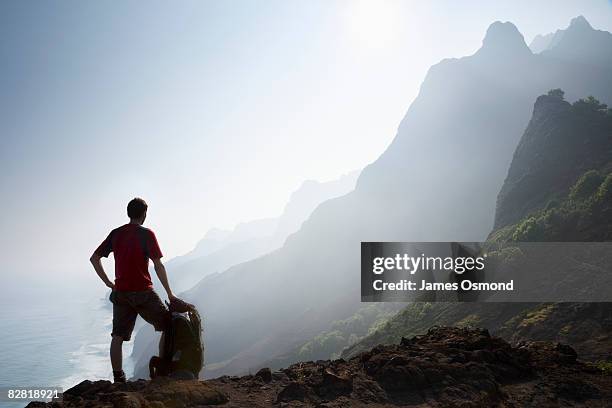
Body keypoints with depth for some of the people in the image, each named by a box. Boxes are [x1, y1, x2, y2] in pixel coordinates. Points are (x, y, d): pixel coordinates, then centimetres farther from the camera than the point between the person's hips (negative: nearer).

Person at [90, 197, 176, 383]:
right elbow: (158, 266, -12)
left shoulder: (115, 233, 7)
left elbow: (94, 258, 10)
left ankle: (118, 379, 11)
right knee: (169, 326, 9)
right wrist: (169, 293, -6)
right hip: (143, 292, -5)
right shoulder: (146, 234, -9)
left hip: (120, 292, 5)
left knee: (118, 336, 8)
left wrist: (108, 282, 14)